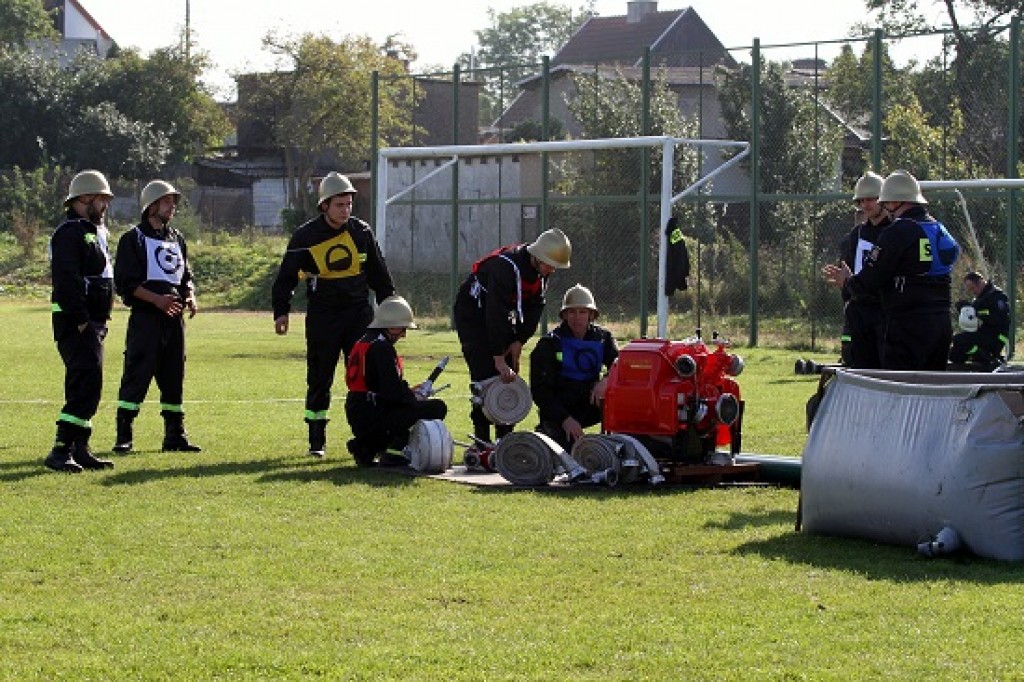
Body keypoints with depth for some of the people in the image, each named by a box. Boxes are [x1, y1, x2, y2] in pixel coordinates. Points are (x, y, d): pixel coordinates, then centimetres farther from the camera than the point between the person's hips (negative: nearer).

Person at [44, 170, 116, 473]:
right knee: (87, 381, -16)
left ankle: (79, 449, 18)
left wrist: (100, 321, 15)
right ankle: (61, 450, -18)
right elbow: (66, 281, -21)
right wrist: (81, 321, -21)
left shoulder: (97, 232, 19)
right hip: (75, 322, -10)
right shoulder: (69, 233, -14)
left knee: (86, 384, 12)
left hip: (93, 320, 10)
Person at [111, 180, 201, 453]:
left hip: (174, 317, 7)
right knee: (136, 376, -9)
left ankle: (175, 435, 15)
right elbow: (125, 283, -9)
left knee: (174, 377, 9)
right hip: (145, 316, -7)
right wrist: (157, 299, -19)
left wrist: (190, 296, 3)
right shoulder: (134, 239, -3)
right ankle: (123, 436, -5)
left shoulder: (177, 239, 19)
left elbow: (185, 275, 25)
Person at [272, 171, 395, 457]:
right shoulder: (306, 237, -4)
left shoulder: (361, 232, 5)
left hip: (359, 313, 2)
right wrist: (281, 311, -5)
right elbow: (287, 276, 2)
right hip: (322, 317, -2)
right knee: (319, 380, 2)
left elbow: (378, 273, 15)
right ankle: (316, 441, 9)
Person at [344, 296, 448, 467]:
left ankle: (366, 446, 16)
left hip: (357, 419, 9)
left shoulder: (363, 342, 16)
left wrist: (409, 392, 15)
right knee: (437, 408, -9)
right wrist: (418, 396, -1)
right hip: (373, 419, -9)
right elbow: (394, 393, -18)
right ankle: (395, 449, -11)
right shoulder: (382, 347, -14)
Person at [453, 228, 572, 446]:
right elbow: (496, 313, -36)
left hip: (501, 315, 8)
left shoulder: (540, 270, -9)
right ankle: (481, 441, -15)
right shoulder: (506, 267, -34)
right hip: (473, 315, -8)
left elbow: (535, 306, -1)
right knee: (485, 374, -16)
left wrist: (519, 340, -12)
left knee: (510, 376, 2)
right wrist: (498, 358, -36)